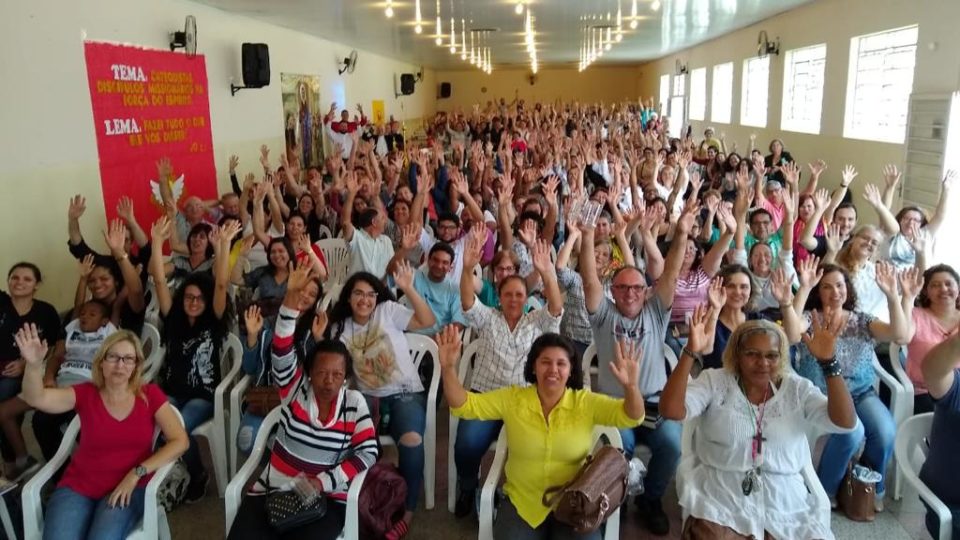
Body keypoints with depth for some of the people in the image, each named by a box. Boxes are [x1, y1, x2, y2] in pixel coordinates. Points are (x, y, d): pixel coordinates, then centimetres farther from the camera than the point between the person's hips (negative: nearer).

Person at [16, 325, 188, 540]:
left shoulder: (150, 394, -1)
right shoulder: (86, 394, 2)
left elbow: (180, 441, -7)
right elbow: (36, 398, -15)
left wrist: (136, 474, -14)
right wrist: (34, 364, -35)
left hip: (129, 488, -1)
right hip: (78, 487, 2)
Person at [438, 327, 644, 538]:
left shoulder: (585, 402, -4)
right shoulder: (512, 399, -2)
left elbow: (631, 416, -15)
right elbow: (464, 405, -6)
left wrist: (631, 386, -37)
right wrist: (448, 368, -23)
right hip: (521, 502, 1)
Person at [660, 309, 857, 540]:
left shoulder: (796, 388, 6)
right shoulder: (714, 382, 0)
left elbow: (845, 422, -7)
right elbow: (671, 411, -16)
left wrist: (828, 362, -17)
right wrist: (691, 352, -24)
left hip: (785, 505, 3)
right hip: (721, 503, -2)